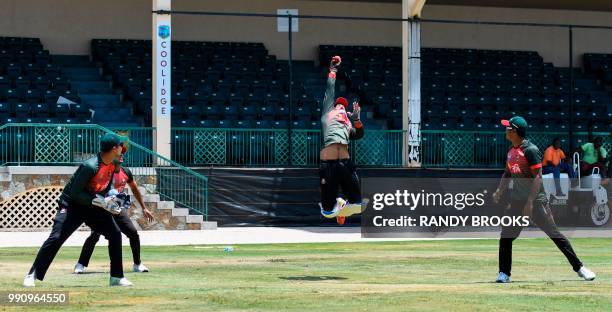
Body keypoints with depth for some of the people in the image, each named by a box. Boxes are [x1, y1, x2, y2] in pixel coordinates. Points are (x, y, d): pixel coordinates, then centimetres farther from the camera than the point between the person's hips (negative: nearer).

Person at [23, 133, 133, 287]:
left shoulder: (112, 165, -3)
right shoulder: (90, 166, -29)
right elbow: (75, 193, -27)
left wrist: (110, 199, -5)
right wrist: (99, 201, -29)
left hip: (95, 206, 7)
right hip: (72, 204, -7)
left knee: (115, 234, -1)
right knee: (56, 238, -14)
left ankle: (117, 277, 8)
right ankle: (32, 275, -7)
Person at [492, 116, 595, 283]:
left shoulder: (530, 150, -14)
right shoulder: (511, 150, 11)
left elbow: (538, 177, -17)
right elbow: (508, 173, 23)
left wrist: (530, 202, -23)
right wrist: (499, 191, 6)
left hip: (536, 201, -8)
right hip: (516, 201, 8)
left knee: (554, 233, -6)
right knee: (506, 236, 1)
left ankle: (579, 267, 1)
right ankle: (504, 274, 8)